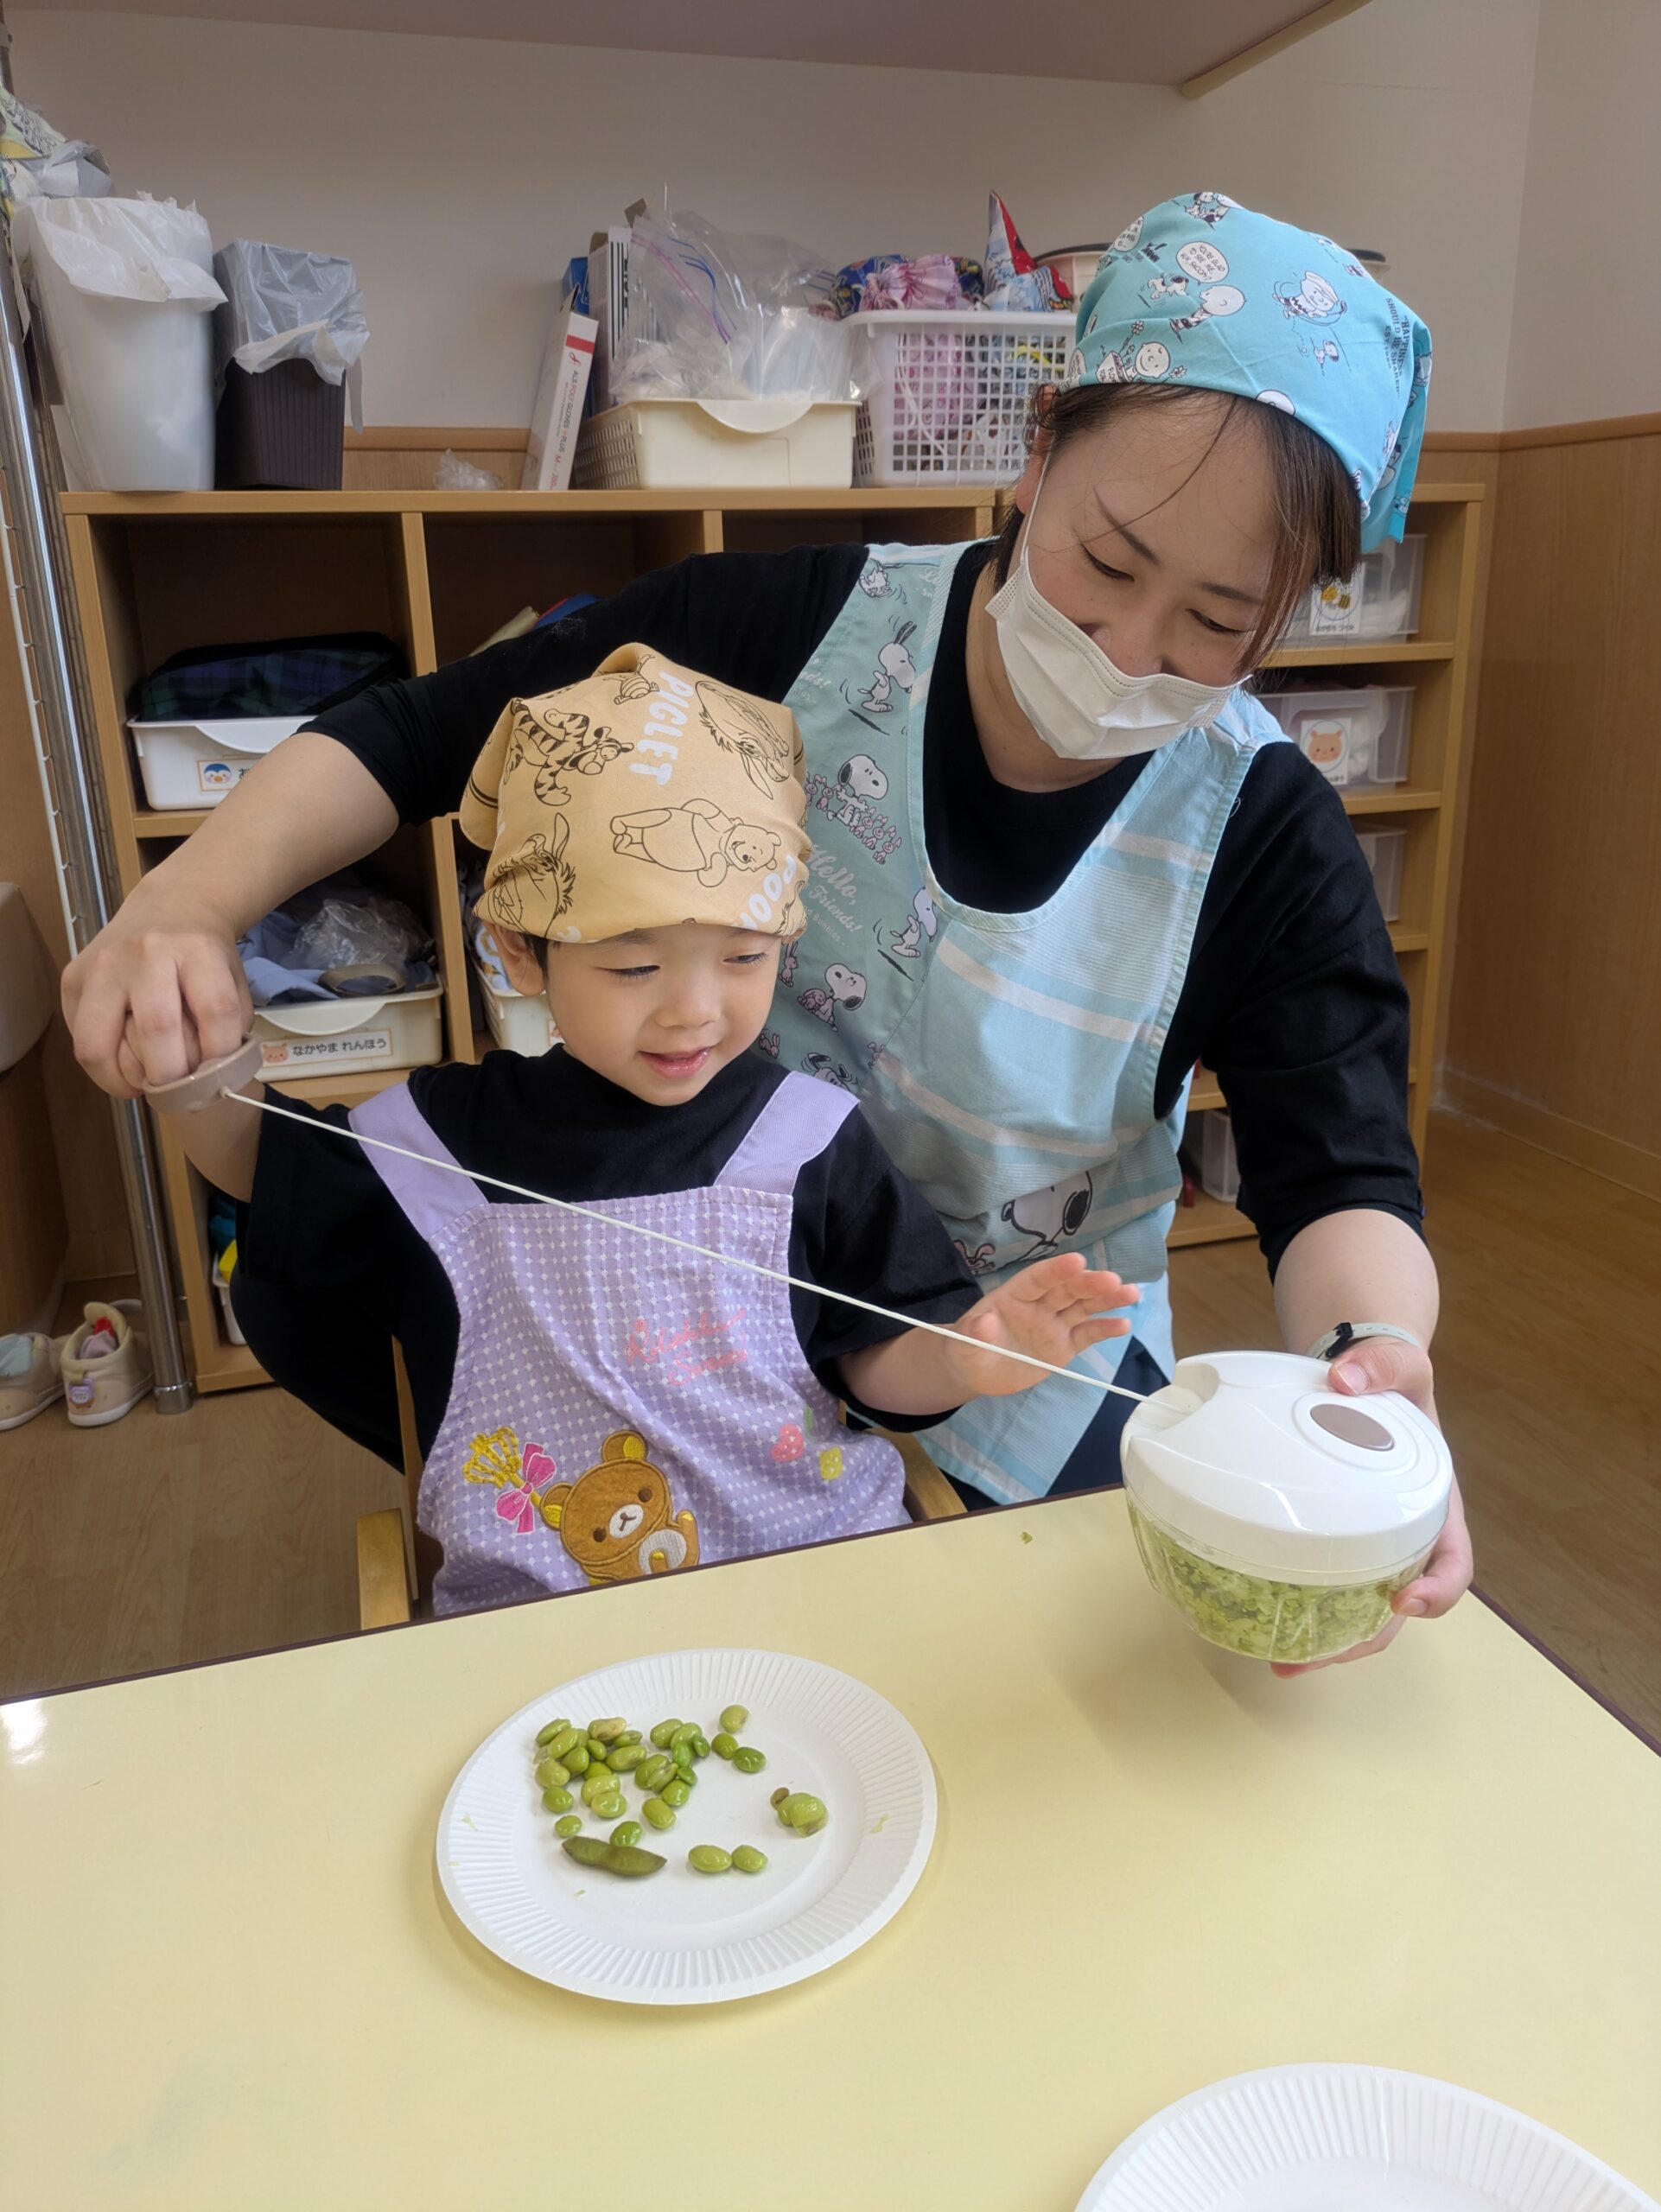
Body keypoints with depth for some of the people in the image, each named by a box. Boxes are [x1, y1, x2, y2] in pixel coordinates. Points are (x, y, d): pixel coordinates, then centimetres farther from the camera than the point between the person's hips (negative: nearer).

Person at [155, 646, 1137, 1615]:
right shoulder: (438, 1142, -3)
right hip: (531, 1613, 1)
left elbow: (877, 1364, 2)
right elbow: (254, 1159, 14)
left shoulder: (809, 1136, -4)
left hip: (816, 1574, 0)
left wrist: (963, 1359, -18)